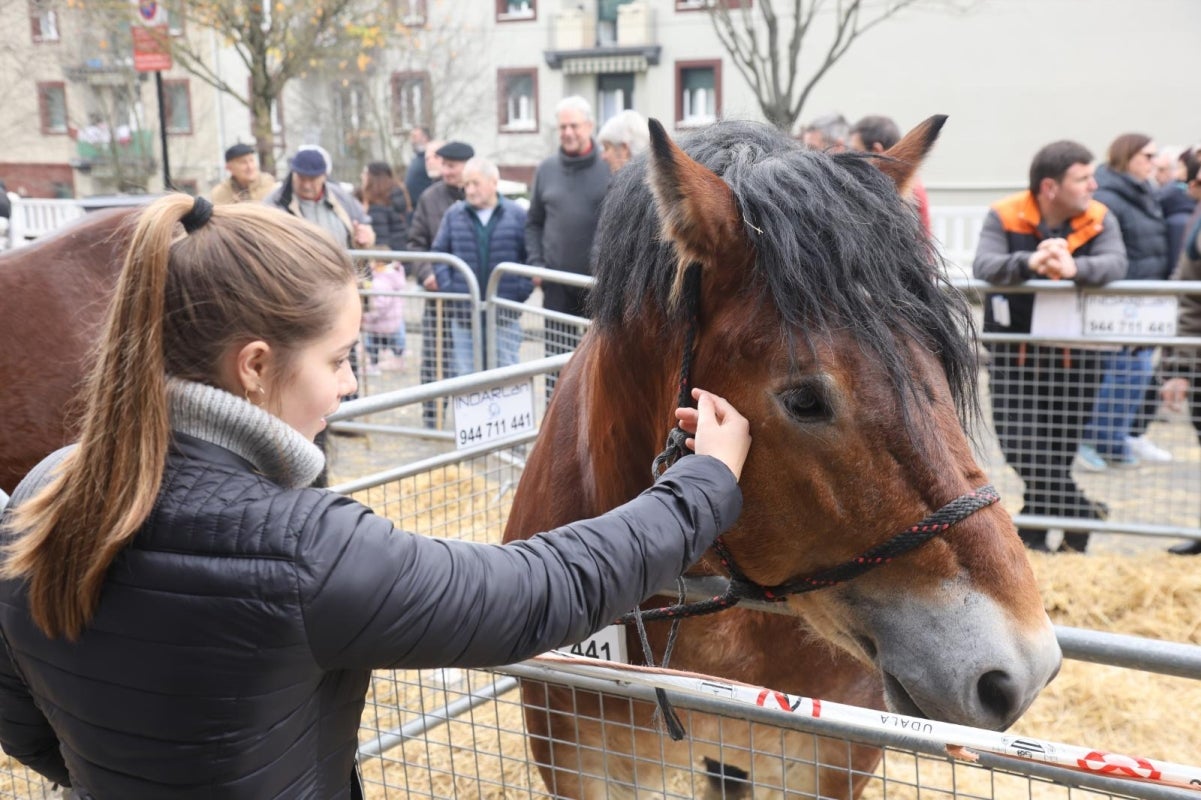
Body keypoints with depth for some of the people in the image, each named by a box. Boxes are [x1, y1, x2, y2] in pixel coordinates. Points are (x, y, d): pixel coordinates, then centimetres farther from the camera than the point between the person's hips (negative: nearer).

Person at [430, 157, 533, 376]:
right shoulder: (453, 214, 6)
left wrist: (522, 291, -5)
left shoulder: (517, 215, 2)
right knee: (465, 376, 4)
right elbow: (439, 253, 10)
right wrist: (447, 288, -1)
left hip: (504, 316, -1)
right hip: (463, 314, 2)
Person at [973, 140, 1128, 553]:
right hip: (1014, 352, -1)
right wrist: (1030, 263, -43)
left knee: (1058, 449, 7)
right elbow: (984, 265, -23)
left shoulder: (1098, 220, -2)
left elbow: (1115, 263, -21)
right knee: (1017, 443, -7)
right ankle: (1081, 511, 10)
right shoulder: (1004, 216, -8)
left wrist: (1074, 268, -42)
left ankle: (1036, 537, 22)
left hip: (1073, 355, 1)